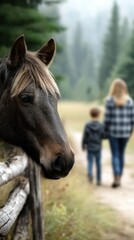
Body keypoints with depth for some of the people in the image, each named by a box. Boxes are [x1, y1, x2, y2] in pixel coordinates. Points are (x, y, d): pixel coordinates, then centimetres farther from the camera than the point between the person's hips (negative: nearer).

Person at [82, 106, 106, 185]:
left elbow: (84, 137, -5)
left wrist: (83, 146, 7)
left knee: (90, 162, 4)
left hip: (90, 147, -1)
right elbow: (103, 136, -6)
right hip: (98, 148, 1)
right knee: (98, 163, 9)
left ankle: (90, 173, -24)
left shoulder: (87, 125, -8)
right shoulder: (101, 125, -8)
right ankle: (99, 180, 13)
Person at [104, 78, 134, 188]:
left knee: (115, 155, 2)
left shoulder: (110, 101, -8)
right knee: (121, 154, 14)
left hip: (113, 132, -3)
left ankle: (116, 178, -10)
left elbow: (107, 118, -7)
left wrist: (105, 130, 5)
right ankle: (119, 178, 20)